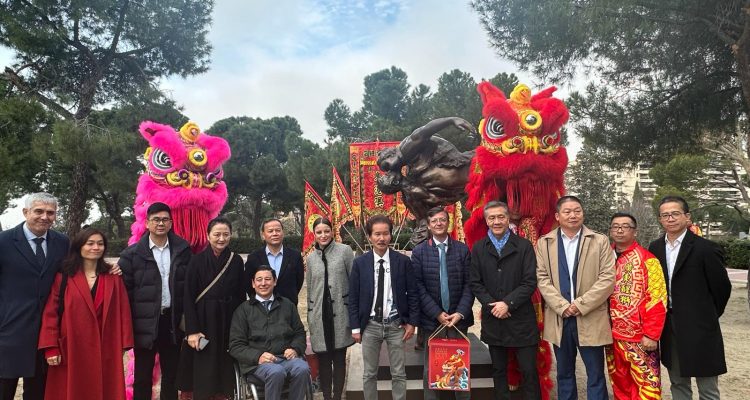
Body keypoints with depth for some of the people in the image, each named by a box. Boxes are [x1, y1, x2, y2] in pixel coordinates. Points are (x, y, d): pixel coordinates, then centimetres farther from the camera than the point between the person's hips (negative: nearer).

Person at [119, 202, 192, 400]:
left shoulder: (183, 250, 3)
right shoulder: (132, 254, -4)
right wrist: (128, 324, -6)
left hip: (173, 322, 2)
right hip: (145, 324, -2)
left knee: (171, 375, 13)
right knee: (142, 376, 10)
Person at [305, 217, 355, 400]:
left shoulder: (345, 251, -2)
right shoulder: (310, 257, 9)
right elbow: (309, 288, 15)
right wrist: (310, 315, 15)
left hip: (340, 313, -3)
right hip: (319, 314, 3)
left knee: (339, 358, 6)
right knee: (323, 359, 7)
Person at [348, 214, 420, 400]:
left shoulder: (403, 261, -3)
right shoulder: (360, 263, -2)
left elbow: (413, 294, 2)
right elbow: (353, 297, 0)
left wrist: (412, 322, -2)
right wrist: (355, 327, -2)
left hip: (396, 324, 0)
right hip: (370, 325, 0)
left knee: (399, 374, 9)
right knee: (369, 374, 12)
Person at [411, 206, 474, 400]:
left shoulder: (462, 249, 4)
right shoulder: (419, 251, 1)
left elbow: (469, 284, 1)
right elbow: (418, 287, -5)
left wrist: (460, 313, -11)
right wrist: (437, 314, -11)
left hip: (459, 317, 1)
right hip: (432, 319, -1)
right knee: (431, 368, 8)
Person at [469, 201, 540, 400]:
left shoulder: (524, 246, -1)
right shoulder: (478, 248, 5)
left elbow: (529, 282, -6)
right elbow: (475, 283, 3)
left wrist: (508, 303, -15)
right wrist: (492, 305, -11)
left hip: (521, 319, -2)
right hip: (493, 320, 2)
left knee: (529, 371, 2)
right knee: (498, 371, 13)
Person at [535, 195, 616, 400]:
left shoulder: (600, 241, 0)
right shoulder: (544, 243, 4)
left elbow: (608, 278, -7)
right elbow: (542, 278, -1)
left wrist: (581, 304, -14)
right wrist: (562, 306, -12)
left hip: (591, 319, -2)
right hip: (559, 319, 2)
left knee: (595, 374, 7)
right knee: (564, 373, 14)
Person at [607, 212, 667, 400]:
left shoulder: (647, 260, -9)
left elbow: (656, 300, -11)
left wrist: (651, 335, -16)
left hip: (640, 336, -5)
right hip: (611, 335, 5)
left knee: (645, 384, 2)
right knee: (619, 383, 15)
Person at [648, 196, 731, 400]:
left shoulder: (706, 249, -12)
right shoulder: (655, 248, 4)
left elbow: (722, 287, -4)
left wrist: (708, 316, 5)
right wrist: (668, 314, 10)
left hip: (699, 329, -5)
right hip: (669, 329, 5)